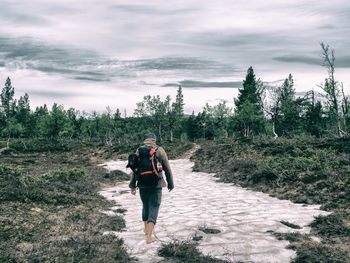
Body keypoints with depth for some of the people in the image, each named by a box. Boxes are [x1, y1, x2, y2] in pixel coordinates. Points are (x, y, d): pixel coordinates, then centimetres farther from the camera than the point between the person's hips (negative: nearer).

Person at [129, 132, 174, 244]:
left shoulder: (139, 151, 1)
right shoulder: (160, 151, -3)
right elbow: (167, 169, 0)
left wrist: (132, 185, 5)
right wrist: (170, 184, 10)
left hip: (143, 185, 3)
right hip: (156, 185, -2)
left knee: (145, 206, 22)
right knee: (154, 208, 2)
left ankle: (146, 229, 39)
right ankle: (149, 237, -4)